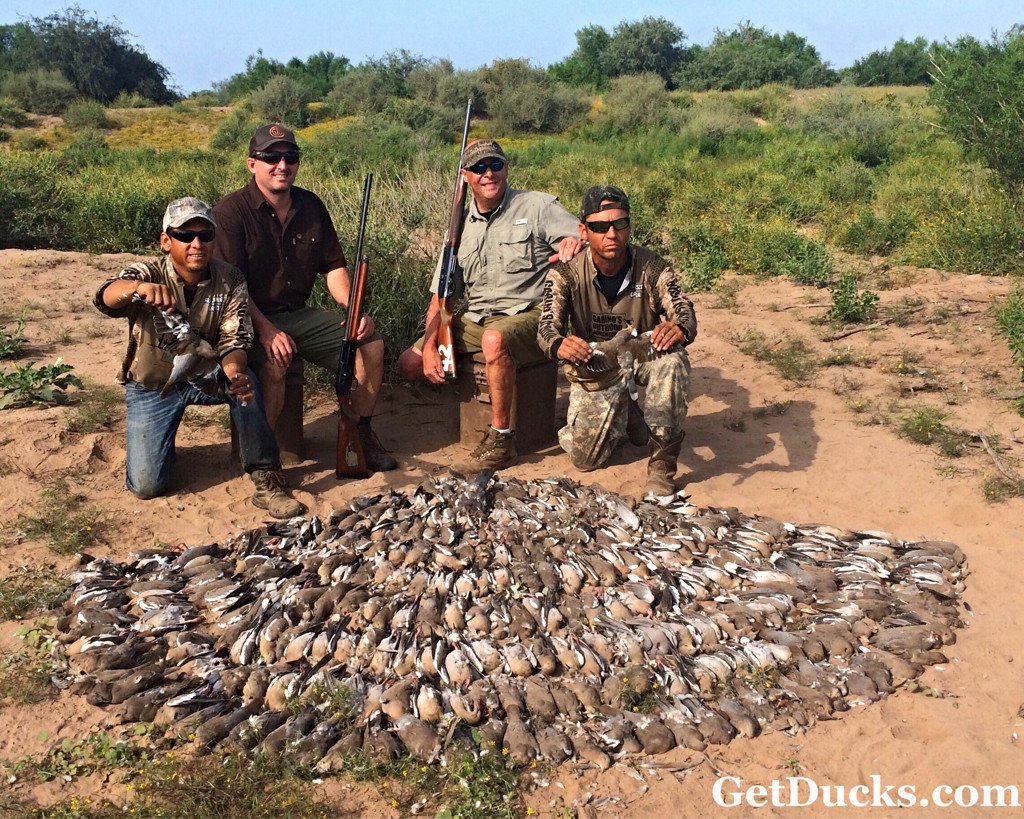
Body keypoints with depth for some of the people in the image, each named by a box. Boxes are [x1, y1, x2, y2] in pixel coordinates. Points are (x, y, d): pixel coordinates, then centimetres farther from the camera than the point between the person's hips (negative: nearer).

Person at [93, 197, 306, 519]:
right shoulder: (149, 275, -16)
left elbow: (233, 343, -17)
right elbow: (105, 297, -37)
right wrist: (138, 287, -62)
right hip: (151, 386, 0)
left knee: (246, 381, -34)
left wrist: (234, 373, -41)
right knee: (146, 486, -11)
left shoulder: (230, 282, -12)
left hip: (205, 376, 1)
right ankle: (161, 441, 25)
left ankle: (265, 480, -22)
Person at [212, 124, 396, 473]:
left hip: (300, 314, 6)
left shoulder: (312, 207, 9)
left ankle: (361, 433, 6)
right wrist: (266, 330, -28)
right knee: (272, 364, -36)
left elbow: (334, 268, 10)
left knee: (371, 343, -10)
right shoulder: (230, 212, -9)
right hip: (251, 319, -5)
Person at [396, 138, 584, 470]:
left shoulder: (537, 206, -2)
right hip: (476, 320, 6)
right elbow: (441, 295, 10)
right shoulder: (461, 225, 11)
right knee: (410, 364, -6)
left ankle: (501, 440, -26)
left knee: (494, 338, -39)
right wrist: (429, 347, -4)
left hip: (528, 316, -5)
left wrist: (575, 240, -37)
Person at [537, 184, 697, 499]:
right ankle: (623, 415, 28)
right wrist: (559, 345, -51)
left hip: (644, 353, 0)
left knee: (672, 362, -36)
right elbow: (547, 329, -24)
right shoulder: (566, 274, -17)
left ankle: (662, 467, -19)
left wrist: (679, 328, -53)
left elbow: (686, 314, -26)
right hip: (594, 365, 1)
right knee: (584, 458, -9)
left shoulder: (653, 268, -18)